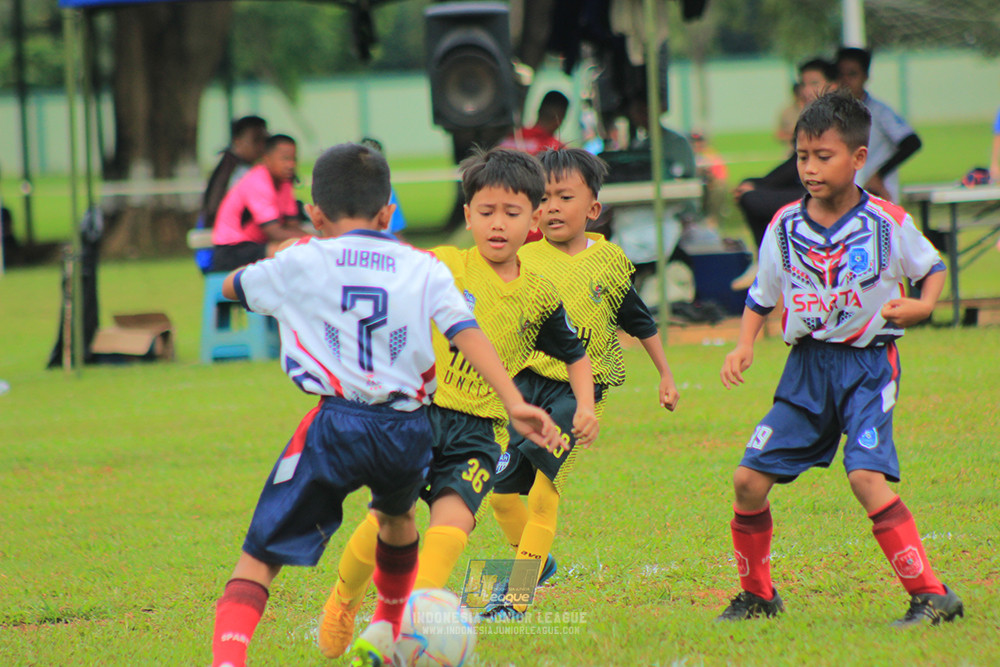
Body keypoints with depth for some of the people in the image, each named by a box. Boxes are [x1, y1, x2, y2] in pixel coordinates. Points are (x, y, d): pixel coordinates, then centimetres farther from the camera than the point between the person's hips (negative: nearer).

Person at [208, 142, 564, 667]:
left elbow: (231, 285, 27)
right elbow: (467, 334, -4)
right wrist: (513, 403, -12)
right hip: (409, 428, 3)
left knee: (258, 559, -3)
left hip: (336, 424, -3)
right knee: (396, 515, 37)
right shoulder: (424, 270, 10)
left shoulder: (299, 263, 8)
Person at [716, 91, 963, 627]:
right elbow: (762, 295, 13)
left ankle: (930, 595, -18)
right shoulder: (785, 226, 2)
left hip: (868, 363, -4)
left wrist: (922, 305, -12)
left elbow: (932, 267, 9)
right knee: (749, 478, -1)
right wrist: (744, 345, -2)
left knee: (866, 476, -24)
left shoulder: (887, 223, -7)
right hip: (807, 365, 4)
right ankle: (757, 594, 20)